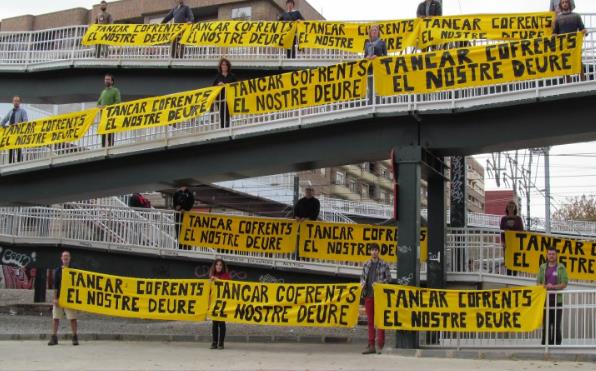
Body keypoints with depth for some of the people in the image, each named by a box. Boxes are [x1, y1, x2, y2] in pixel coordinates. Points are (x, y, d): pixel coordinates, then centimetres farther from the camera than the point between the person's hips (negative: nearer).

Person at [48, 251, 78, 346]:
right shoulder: (57, 270, 6)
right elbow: (55, 285, 3)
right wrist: (55, 298, -5)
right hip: (59, 298, 1)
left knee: (73, 318, -3)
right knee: (56, 318, 1)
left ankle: (75, 338, 3)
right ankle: (54, 338, 7)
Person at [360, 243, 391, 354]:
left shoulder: (384, 265, 3)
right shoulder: (366, 265, 14)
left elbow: (388, 277, 2)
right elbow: (362, 277, 18)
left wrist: (379, 282, -14)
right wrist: (362, 282, -3)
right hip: (368, 295, 4)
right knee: (370, 320, 5)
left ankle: (380, 345, -4)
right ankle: (371, 346, 7)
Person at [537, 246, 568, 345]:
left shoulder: (561, 267, 4)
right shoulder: (543, 267, 12)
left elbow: (564, 284, -2)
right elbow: (538, 283, 11)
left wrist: (553, 286, -16)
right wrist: (544, 286, -10)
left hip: (557, 299, -2)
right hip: (545, 299, 2)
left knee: (556, 323, -3)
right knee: (546, 323, 2)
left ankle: (557, 342, 3)